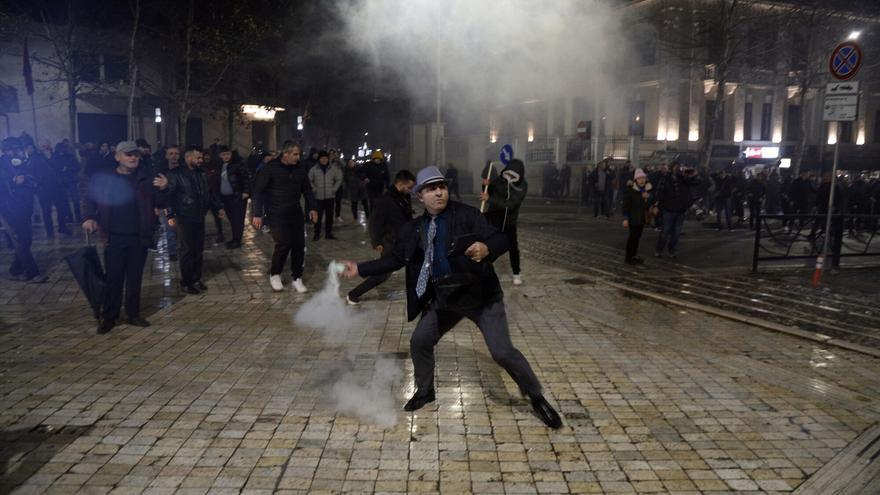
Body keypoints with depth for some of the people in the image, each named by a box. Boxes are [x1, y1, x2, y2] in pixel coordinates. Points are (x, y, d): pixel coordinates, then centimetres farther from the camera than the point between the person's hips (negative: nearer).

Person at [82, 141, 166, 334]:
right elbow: (88, 199, 10)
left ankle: (133, 314, 22)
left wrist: (163, 189, -15)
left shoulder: (146, 177, 2)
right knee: (113, 277, 2)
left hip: (139, 237, 1)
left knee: (135, 277, 10)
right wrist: (89, 218, -7)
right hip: (114, 237, -1)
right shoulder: (102, 178, 1)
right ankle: (108, 316, 13)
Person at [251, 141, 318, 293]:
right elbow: (259, 191, -10)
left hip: (295, 212, 5)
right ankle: (274, 274, 8)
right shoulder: (271, 168, -11)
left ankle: (297, 278, 16)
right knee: (284, 242, -15)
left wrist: (312, 208, 8)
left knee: (299, 244, 2)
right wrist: (257, 214, -14)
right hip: (277, 213, -5)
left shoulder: (300, 168, 2)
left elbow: (307, 189, 14)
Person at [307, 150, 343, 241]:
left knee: (329, 216, 8)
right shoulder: (314, 169, -4)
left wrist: (334, 189, 3)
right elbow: (309, 181, 3)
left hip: (330, 196, 2)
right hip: (318, 197, -2)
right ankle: (317, 234, 9)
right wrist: (314, 189, -4)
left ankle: (328, 233, 19)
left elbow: (339, 179, 12)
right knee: (318, 216, -1)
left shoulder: (333, 169, 1)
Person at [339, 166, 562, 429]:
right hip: (443, 298, 5)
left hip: (480, 295, -5)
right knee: (419, 342, 9)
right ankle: (425, 391, 36)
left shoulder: (466, 214, -12)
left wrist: (487, 248, -40)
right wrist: (359, 268, 4)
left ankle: (537, 397, 14)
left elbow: (501, 239, -18)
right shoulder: (413, 229, 2)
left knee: (503, 352, -8)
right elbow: (395, 259, 9)